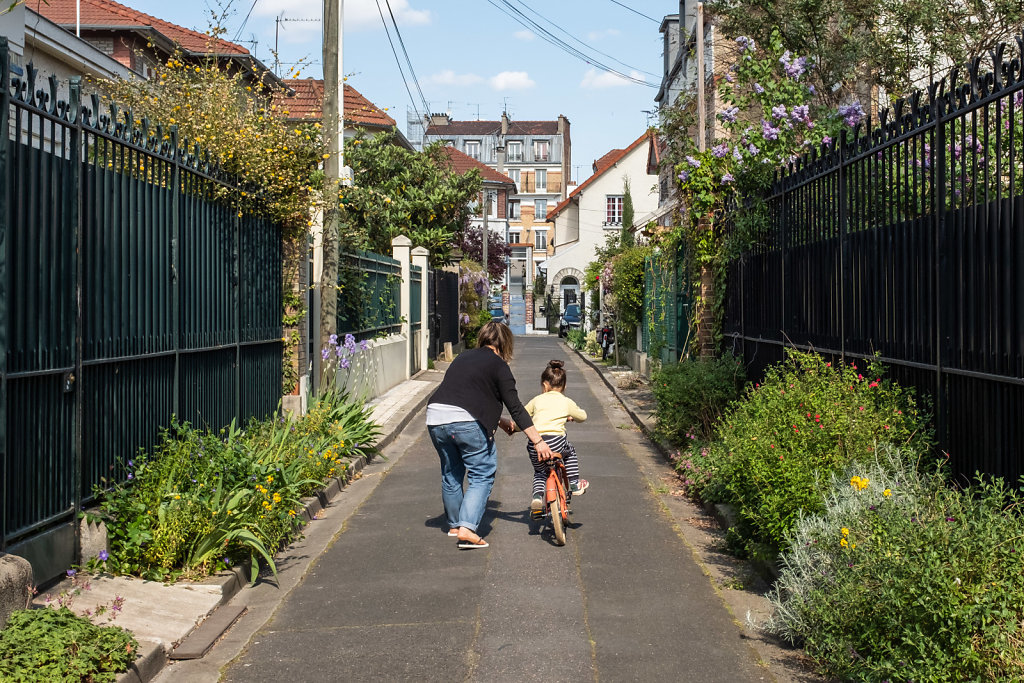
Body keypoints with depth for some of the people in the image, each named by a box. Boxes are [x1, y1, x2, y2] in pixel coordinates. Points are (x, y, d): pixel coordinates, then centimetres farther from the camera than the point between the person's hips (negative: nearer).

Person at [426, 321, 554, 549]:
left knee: (450, 474, 22)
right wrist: (538, 441, -1)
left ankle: (454, 525, 34)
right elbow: (515, 408, -2)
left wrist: (498, 420, 32)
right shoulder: (498, 365, 2)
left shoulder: (462, 357, 22)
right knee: (482, 476, 4)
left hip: (436, 418, 7)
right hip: (467, 424, -7)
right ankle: (467, 527, -8)